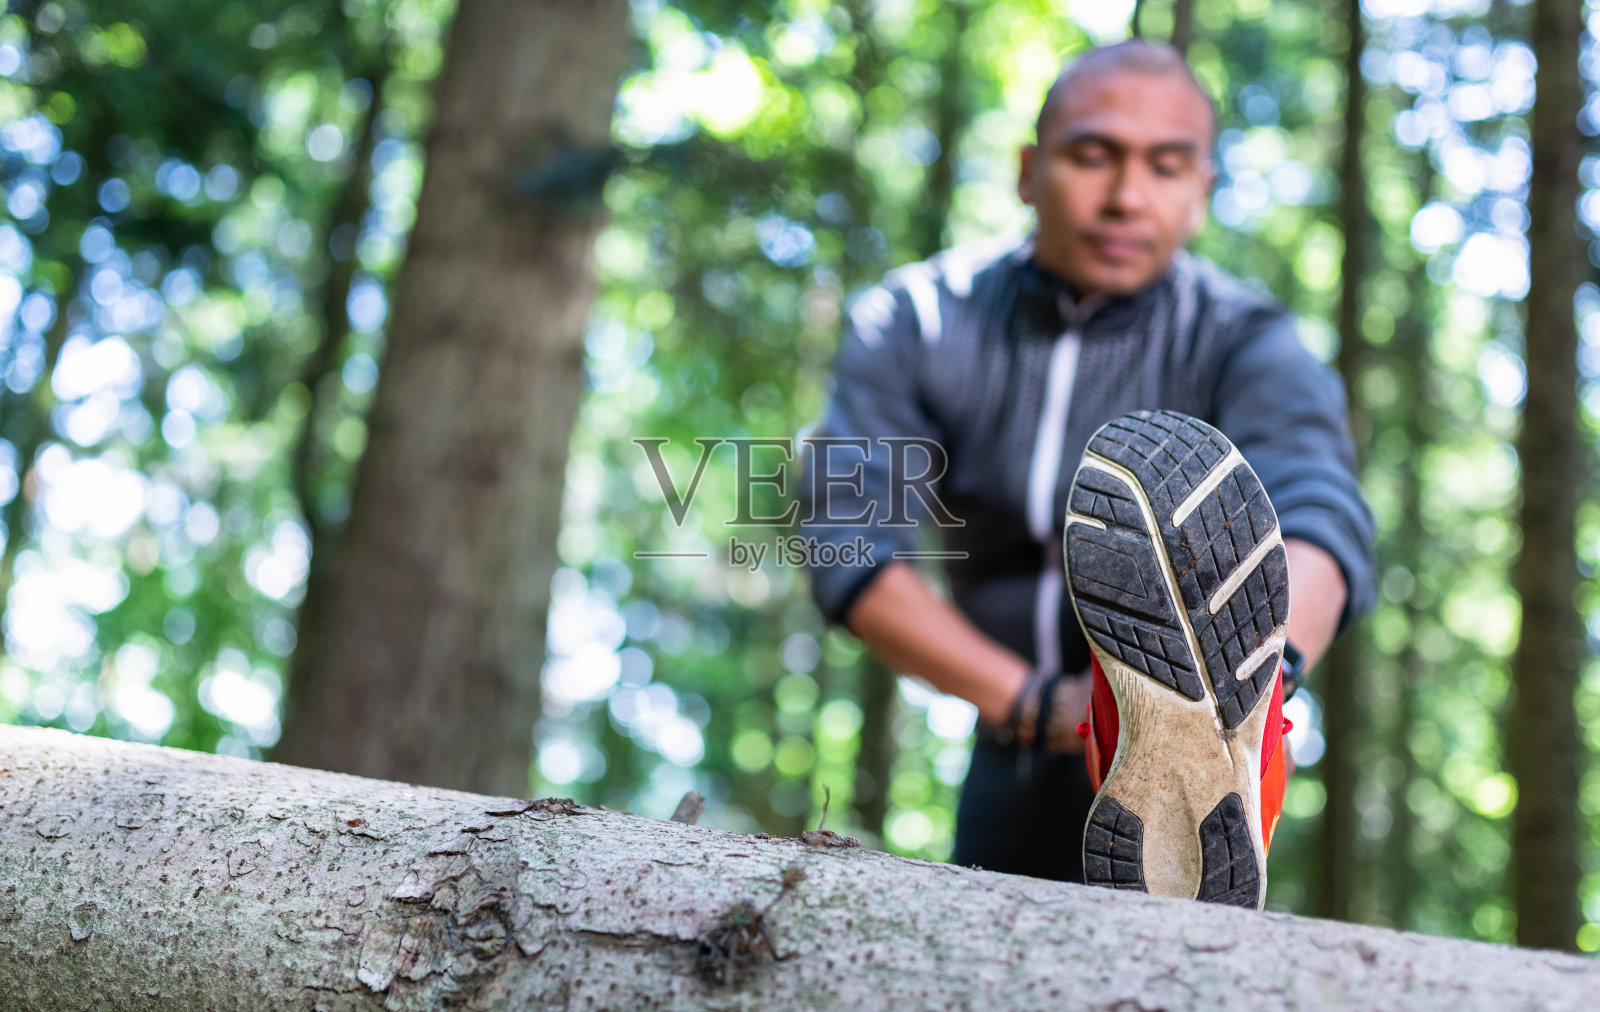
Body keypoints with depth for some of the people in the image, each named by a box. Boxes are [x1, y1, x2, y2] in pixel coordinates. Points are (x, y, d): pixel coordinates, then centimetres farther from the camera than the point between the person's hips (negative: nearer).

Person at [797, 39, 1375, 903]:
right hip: (1011, 758, 3)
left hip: (1176, 765, -3)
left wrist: (1265, 661, -59)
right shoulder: (913, 323, -9)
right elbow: (851, 543, -21)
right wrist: (1034, 700, -33)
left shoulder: (1244, 346, -15)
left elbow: (1316, 518, -35)